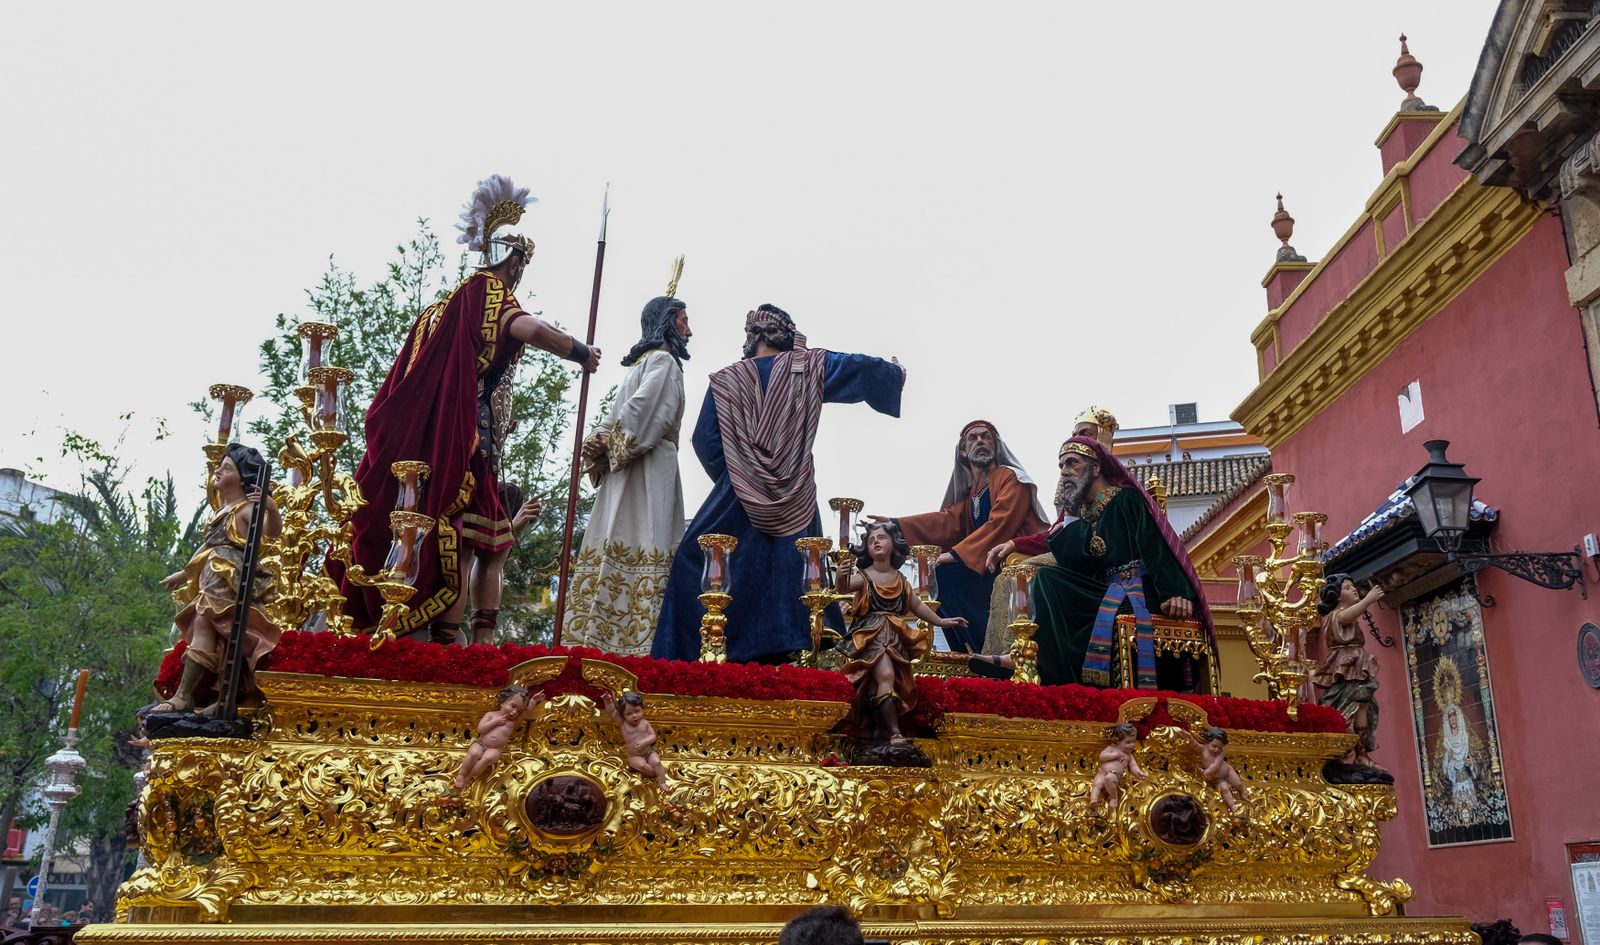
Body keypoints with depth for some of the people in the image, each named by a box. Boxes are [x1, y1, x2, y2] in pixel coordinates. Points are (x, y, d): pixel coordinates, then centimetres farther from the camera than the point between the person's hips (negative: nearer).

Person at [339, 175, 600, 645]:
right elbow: (534, 331, -24)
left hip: (418, 440, 9)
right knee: (460, 537, -10)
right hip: (461, 442, -9)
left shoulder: (447, 305, 21)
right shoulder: (489, 292, -5)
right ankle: (445, 639, -13)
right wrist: (582, 354, -10)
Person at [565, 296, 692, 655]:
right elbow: (640, 408, -18)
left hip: (627, 467, 9)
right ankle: (636, 644, -17)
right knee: (644, 551, -13)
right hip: (649, 467, -8)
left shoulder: (642, 361, 25)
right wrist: (616, 447, -8)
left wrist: (601, 445, 0)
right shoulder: (663, 360, -2)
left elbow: (617, 415, 16)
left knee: (618, 552, 3)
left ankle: (596, 639, 1)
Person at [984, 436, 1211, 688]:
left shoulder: (1127, 499, -4)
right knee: (1047, 578, -10)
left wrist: (1175, 594, -27)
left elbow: (1157, 550, -15)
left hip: (1136, 595, -7)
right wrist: (1013, 544, 1)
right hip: (1104, 595, 7)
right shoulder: (1078, 510, 17)